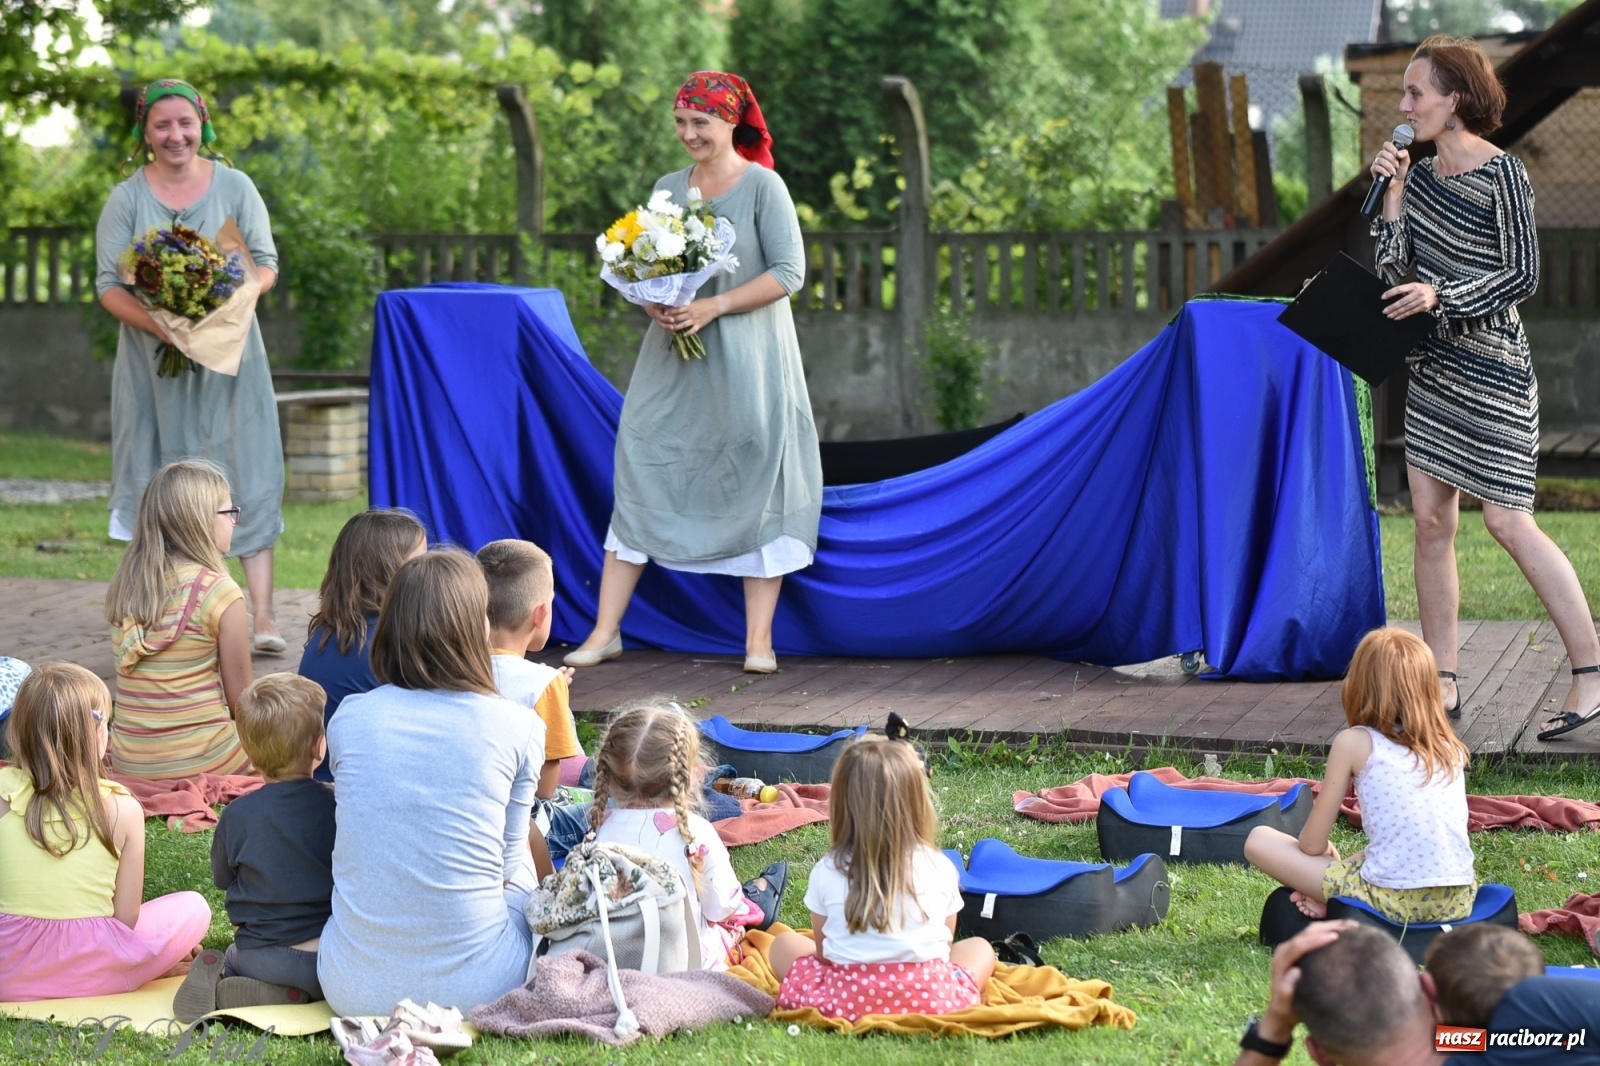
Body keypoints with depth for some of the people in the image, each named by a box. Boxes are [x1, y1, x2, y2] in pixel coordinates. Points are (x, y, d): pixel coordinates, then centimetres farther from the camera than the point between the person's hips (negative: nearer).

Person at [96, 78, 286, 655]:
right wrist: (157, 323, -21)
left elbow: (267, 264, 2)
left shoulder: (234, 187, 2)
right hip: (153, 363, 0)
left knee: (246, 477, -5)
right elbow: (108, 284, -3)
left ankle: (262, 614, -5)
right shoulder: (126, 199, 1)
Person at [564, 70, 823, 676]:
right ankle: (605, 632, 5)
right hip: (673, 354, 5)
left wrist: (714, 307, -18)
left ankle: (759, 640, 5)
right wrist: (654, 304, -7)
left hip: (747, 358, -5)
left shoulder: (763, 186, -6)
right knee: (641, 473, 1)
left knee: (755, 487, -1)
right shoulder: (668, 188, 10)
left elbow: (789, 272, -11)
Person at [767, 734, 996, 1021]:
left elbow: (821, 949, 4)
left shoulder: (827, 873, -3)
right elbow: (946, 941, 10)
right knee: (979, 947, 27)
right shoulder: (940, 868, -2)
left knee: (783, 944, 24)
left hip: (845, 1000, 0)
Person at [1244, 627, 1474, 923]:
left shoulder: (1355, 743, 0)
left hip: (1396, 900, -5)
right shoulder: (1450, 747, 13)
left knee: (1258, 841, 8)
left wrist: (1328, 853, 26)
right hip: (1460, 899, 5)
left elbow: (1312, 844, 3)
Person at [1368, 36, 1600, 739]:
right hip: (1434, 366, 8)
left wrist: (1441, 296, -20)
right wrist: (1393, 194, -1)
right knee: (1431, 521, 5)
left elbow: (1523, 274, -13)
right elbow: (1394, 271, 6)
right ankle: (1442, 684, 11)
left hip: (1491, 370, -8)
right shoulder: (1422, 176, 10)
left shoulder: (1501, 173, -11)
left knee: (1507, 521, -10)